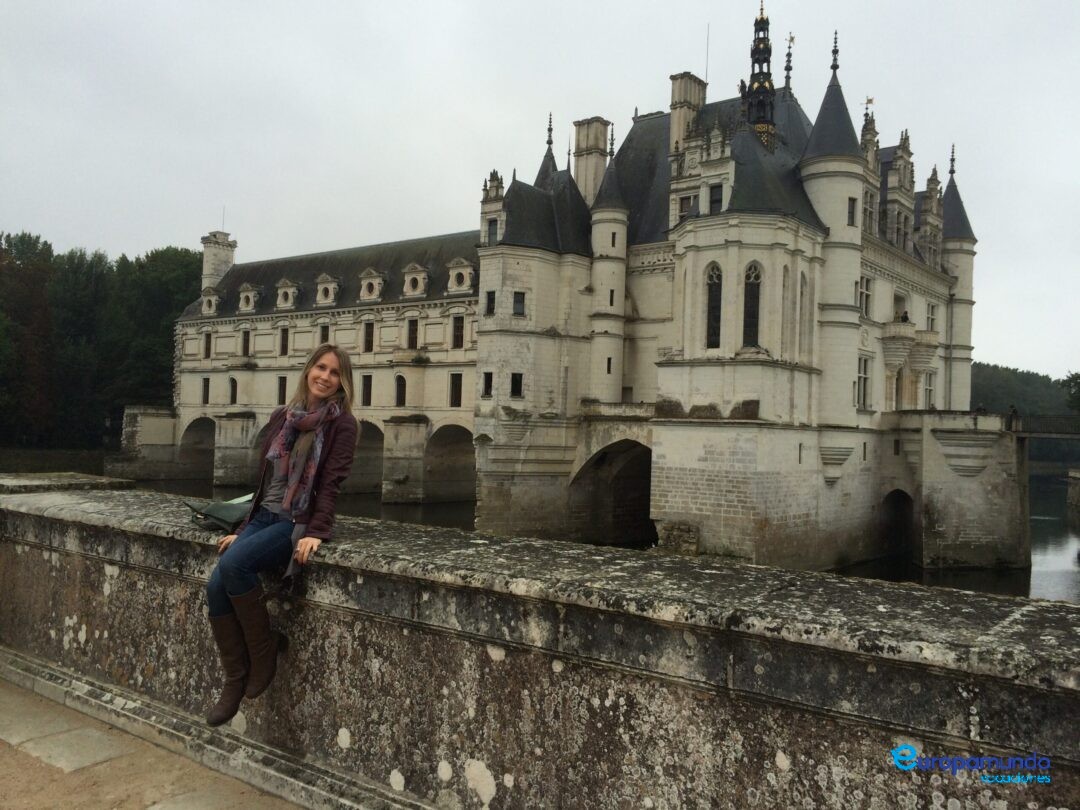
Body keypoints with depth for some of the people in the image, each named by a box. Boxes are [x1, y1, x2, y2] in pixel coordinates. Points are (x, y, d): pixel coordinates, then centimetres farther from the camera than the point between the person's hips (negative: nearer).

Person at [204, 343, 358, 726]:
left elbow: (330, 483, -14)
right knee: (216, 586, -15)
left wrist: (316, 533, -26)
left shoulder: (341, 424, -6)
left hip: (299, 522, -6)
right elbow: (263, 479, 14)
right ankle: (235, 679, -2)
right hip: (264, 516, 6)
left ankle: (264, 652, -10)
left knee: (234, 564, -29)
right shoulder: (281, 417, 10)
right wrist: (243, 529, 11)